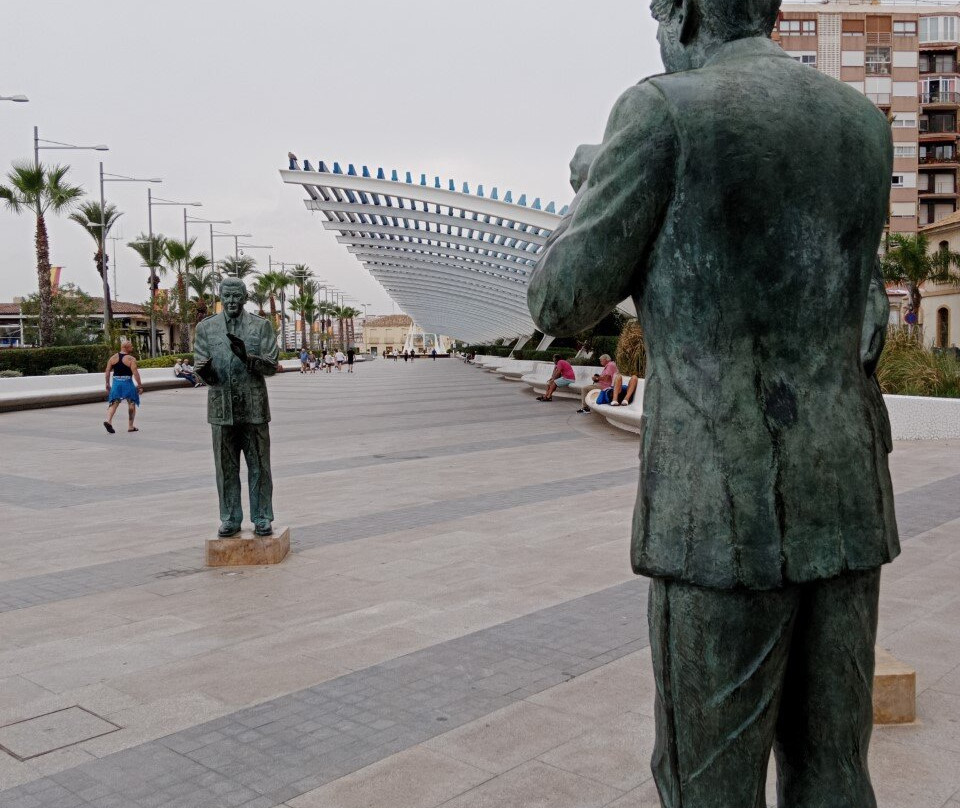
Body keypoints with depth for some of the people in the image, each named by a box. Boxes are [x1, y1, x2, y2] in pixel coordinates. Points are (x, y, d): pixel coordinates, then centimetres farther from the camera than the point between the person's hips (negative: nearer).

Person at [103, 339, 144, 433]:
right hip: (127, 382, -4)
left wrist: (107, 384, 13)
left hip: (116, 382, 4)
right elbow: (135, 373, -15)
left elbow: (107, 372, 6)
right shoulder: (131, 359, -9)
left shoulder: (113, 358, 6)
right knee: (132, 404, 10)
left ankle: (108, 420, -17)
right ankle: (130, 426, 13)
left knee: (114, 403, 7)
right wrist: (140, 385, -9)